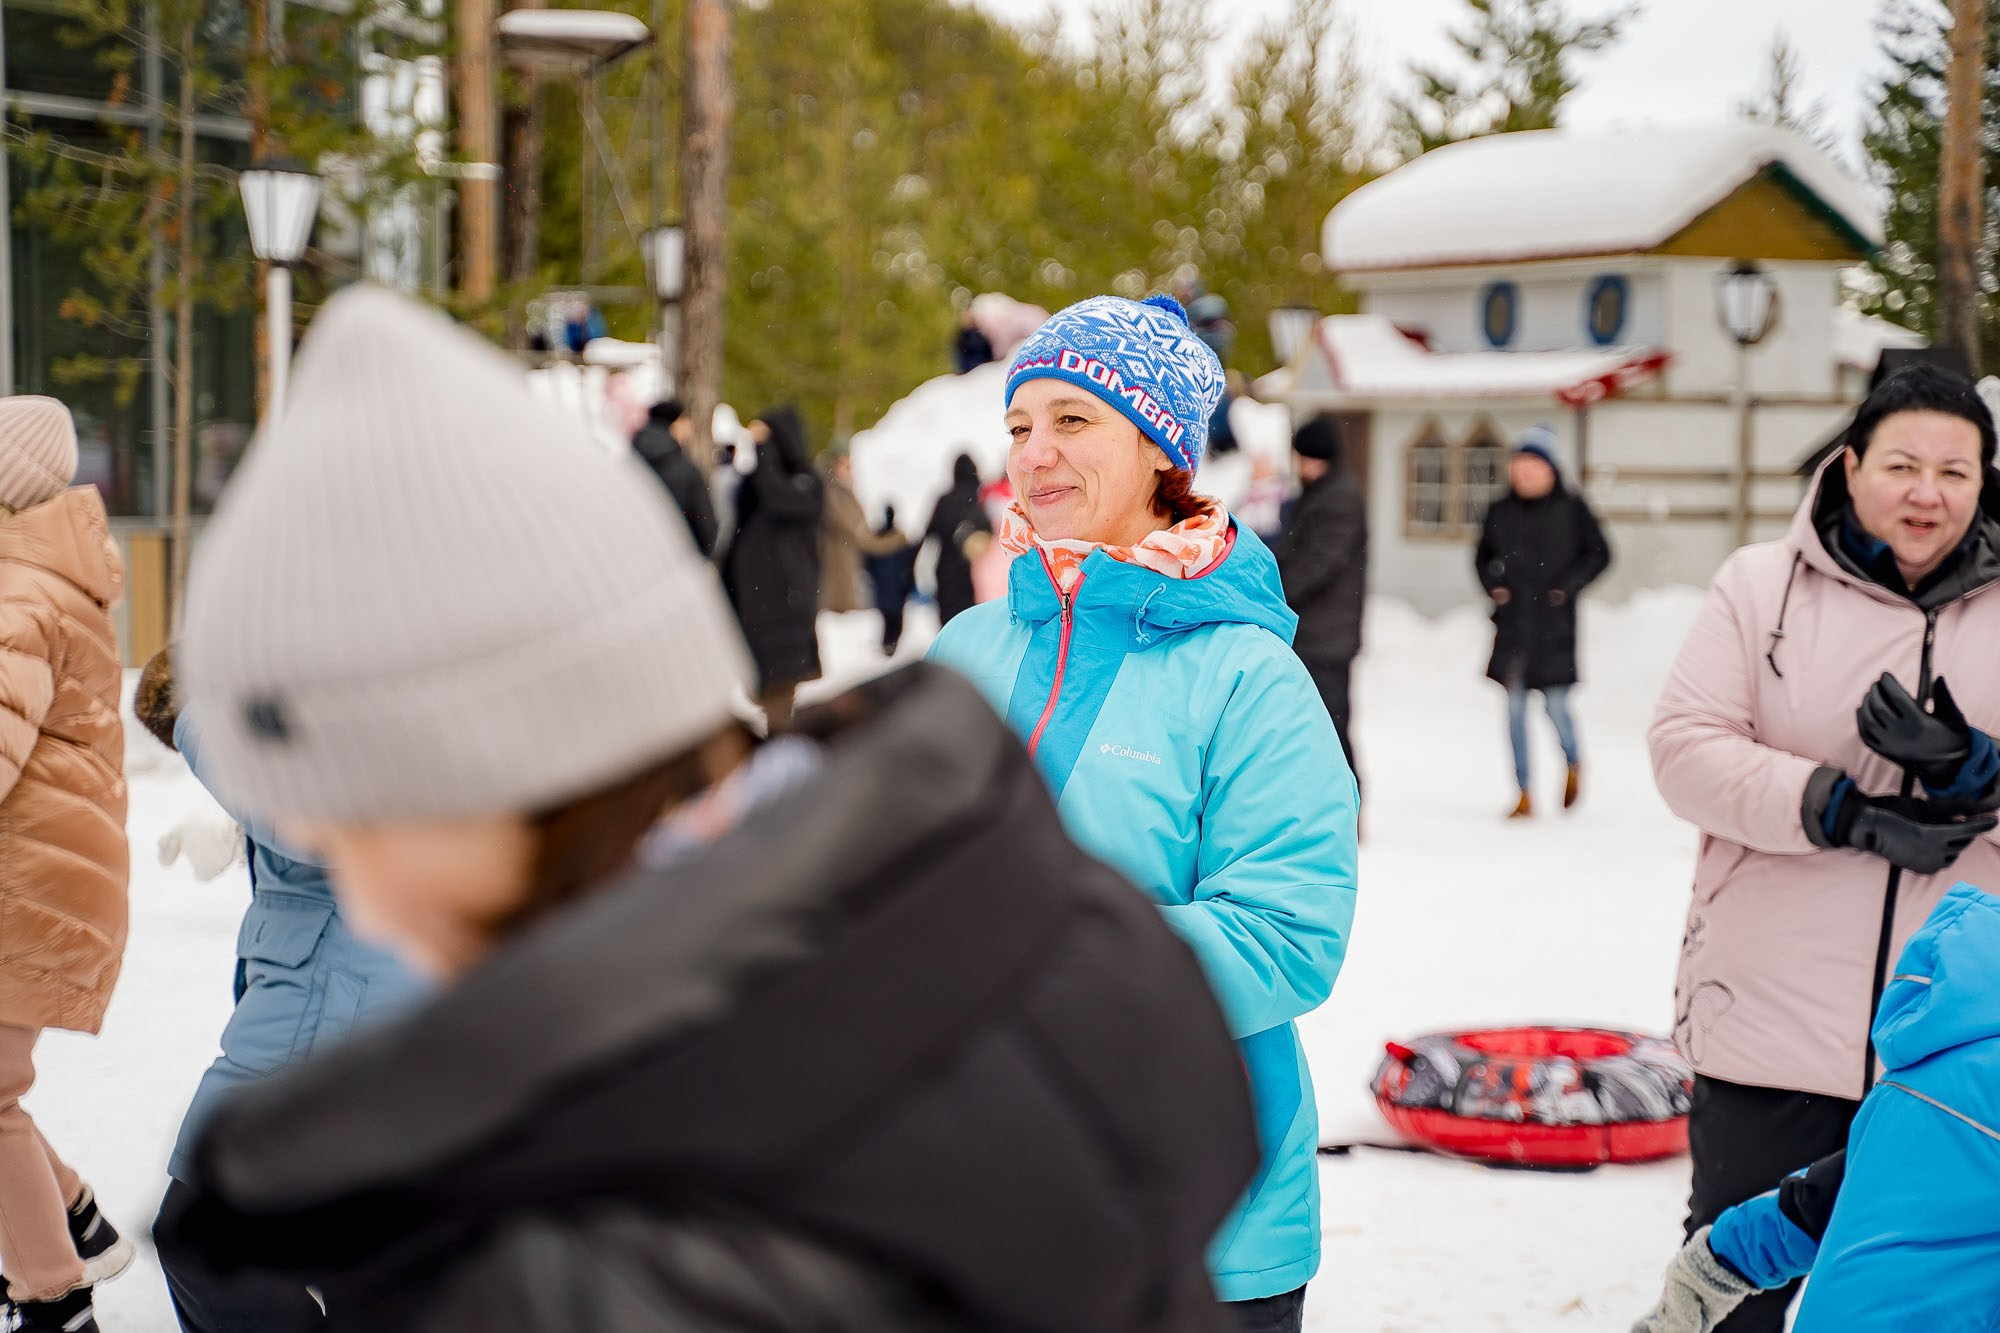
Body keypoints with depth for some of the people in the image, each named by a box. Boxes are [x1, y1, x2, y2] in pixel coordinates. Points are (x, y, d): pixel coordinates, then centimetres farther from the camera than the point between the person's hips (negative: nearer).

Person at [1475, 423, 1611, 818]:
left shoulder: (1572, 509, -2)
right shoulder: (1500, 512, 6)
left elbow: (1599, 554, 4)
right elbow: (1482, 556, 20)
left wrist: (1569, 586, -7)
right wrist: (1492, 585, 2)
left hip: (1554, 626, -3)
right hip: (1512, 625, 3)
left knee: (1556, 705, -3)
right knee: (1515, 707, 2)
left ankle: (1573, 764, 29)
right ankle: (1524, 794, 11)